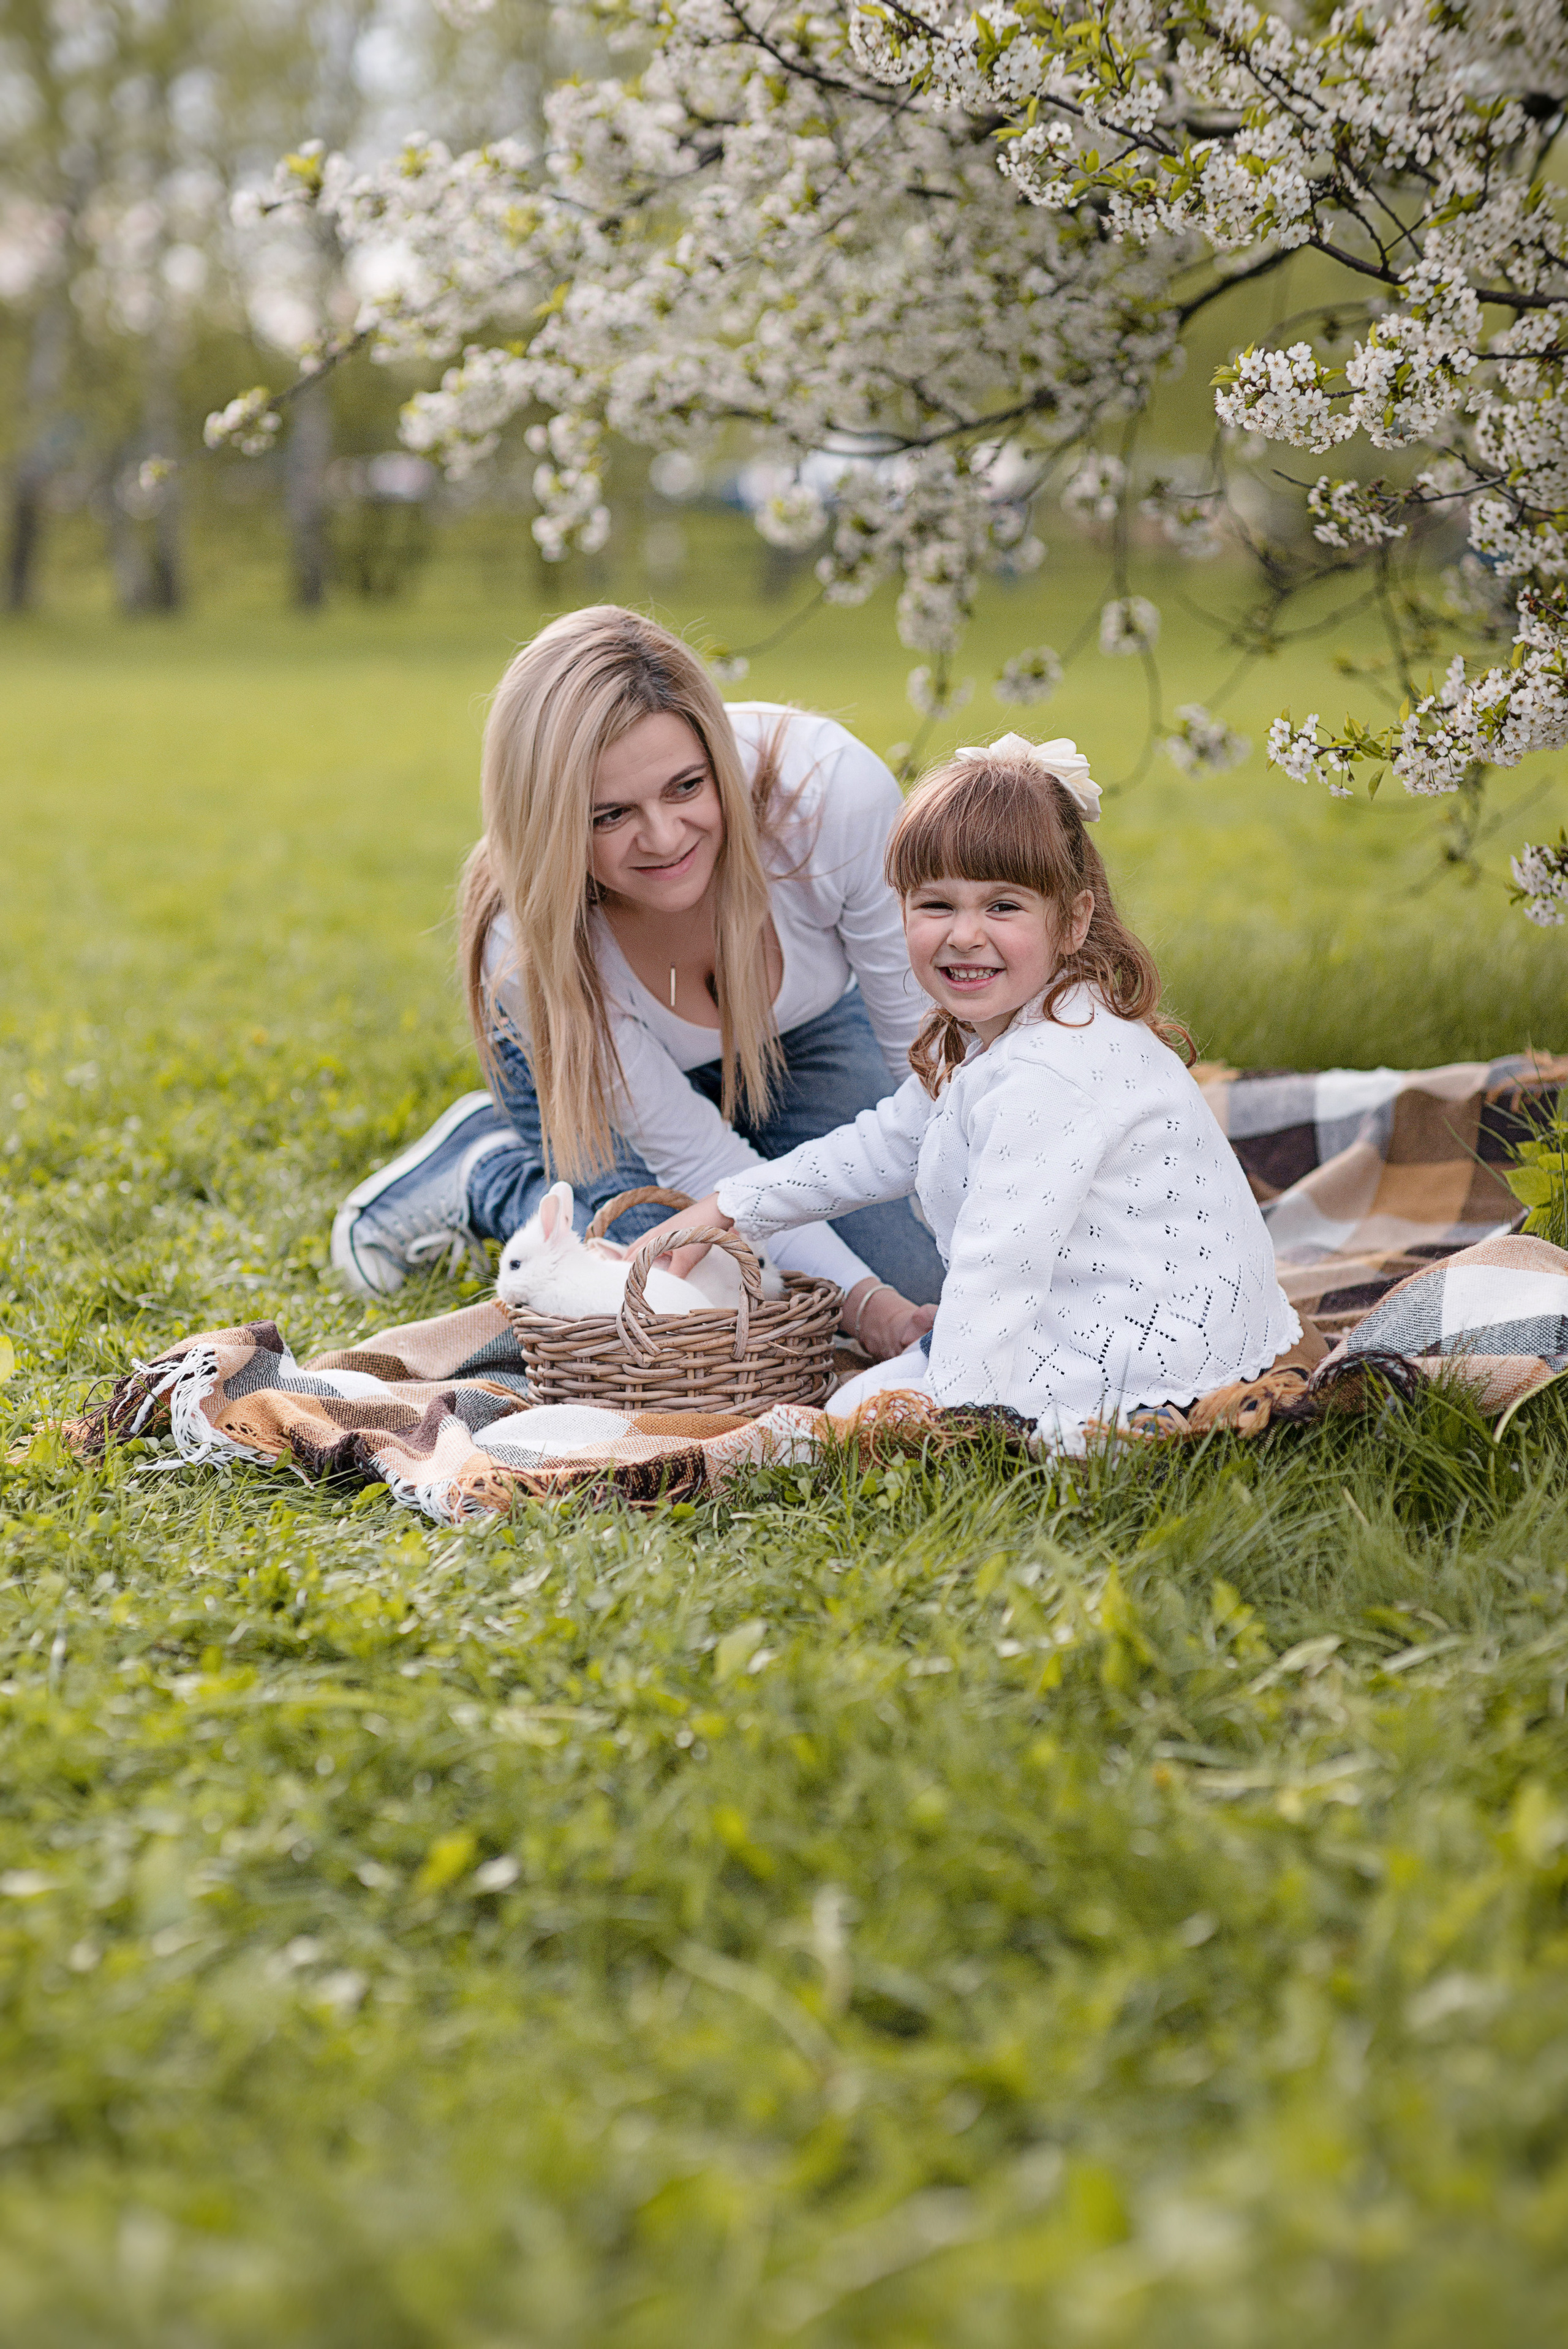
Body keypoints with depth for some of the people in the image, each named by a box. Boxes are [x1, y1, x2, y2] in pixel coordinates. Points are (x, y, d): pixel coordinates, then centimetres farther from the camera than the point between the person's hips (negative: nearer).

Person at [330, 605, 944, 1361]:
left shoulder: (832, 787, -40)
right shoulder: (529, 947, -38)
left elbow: (920, 1039, -24)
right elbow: (704, 1162, -28)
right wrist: (860, 1300, -38)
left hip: (805, 1029, 2)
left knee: (916, 1287, -7)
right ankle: (488, 1172, 12)